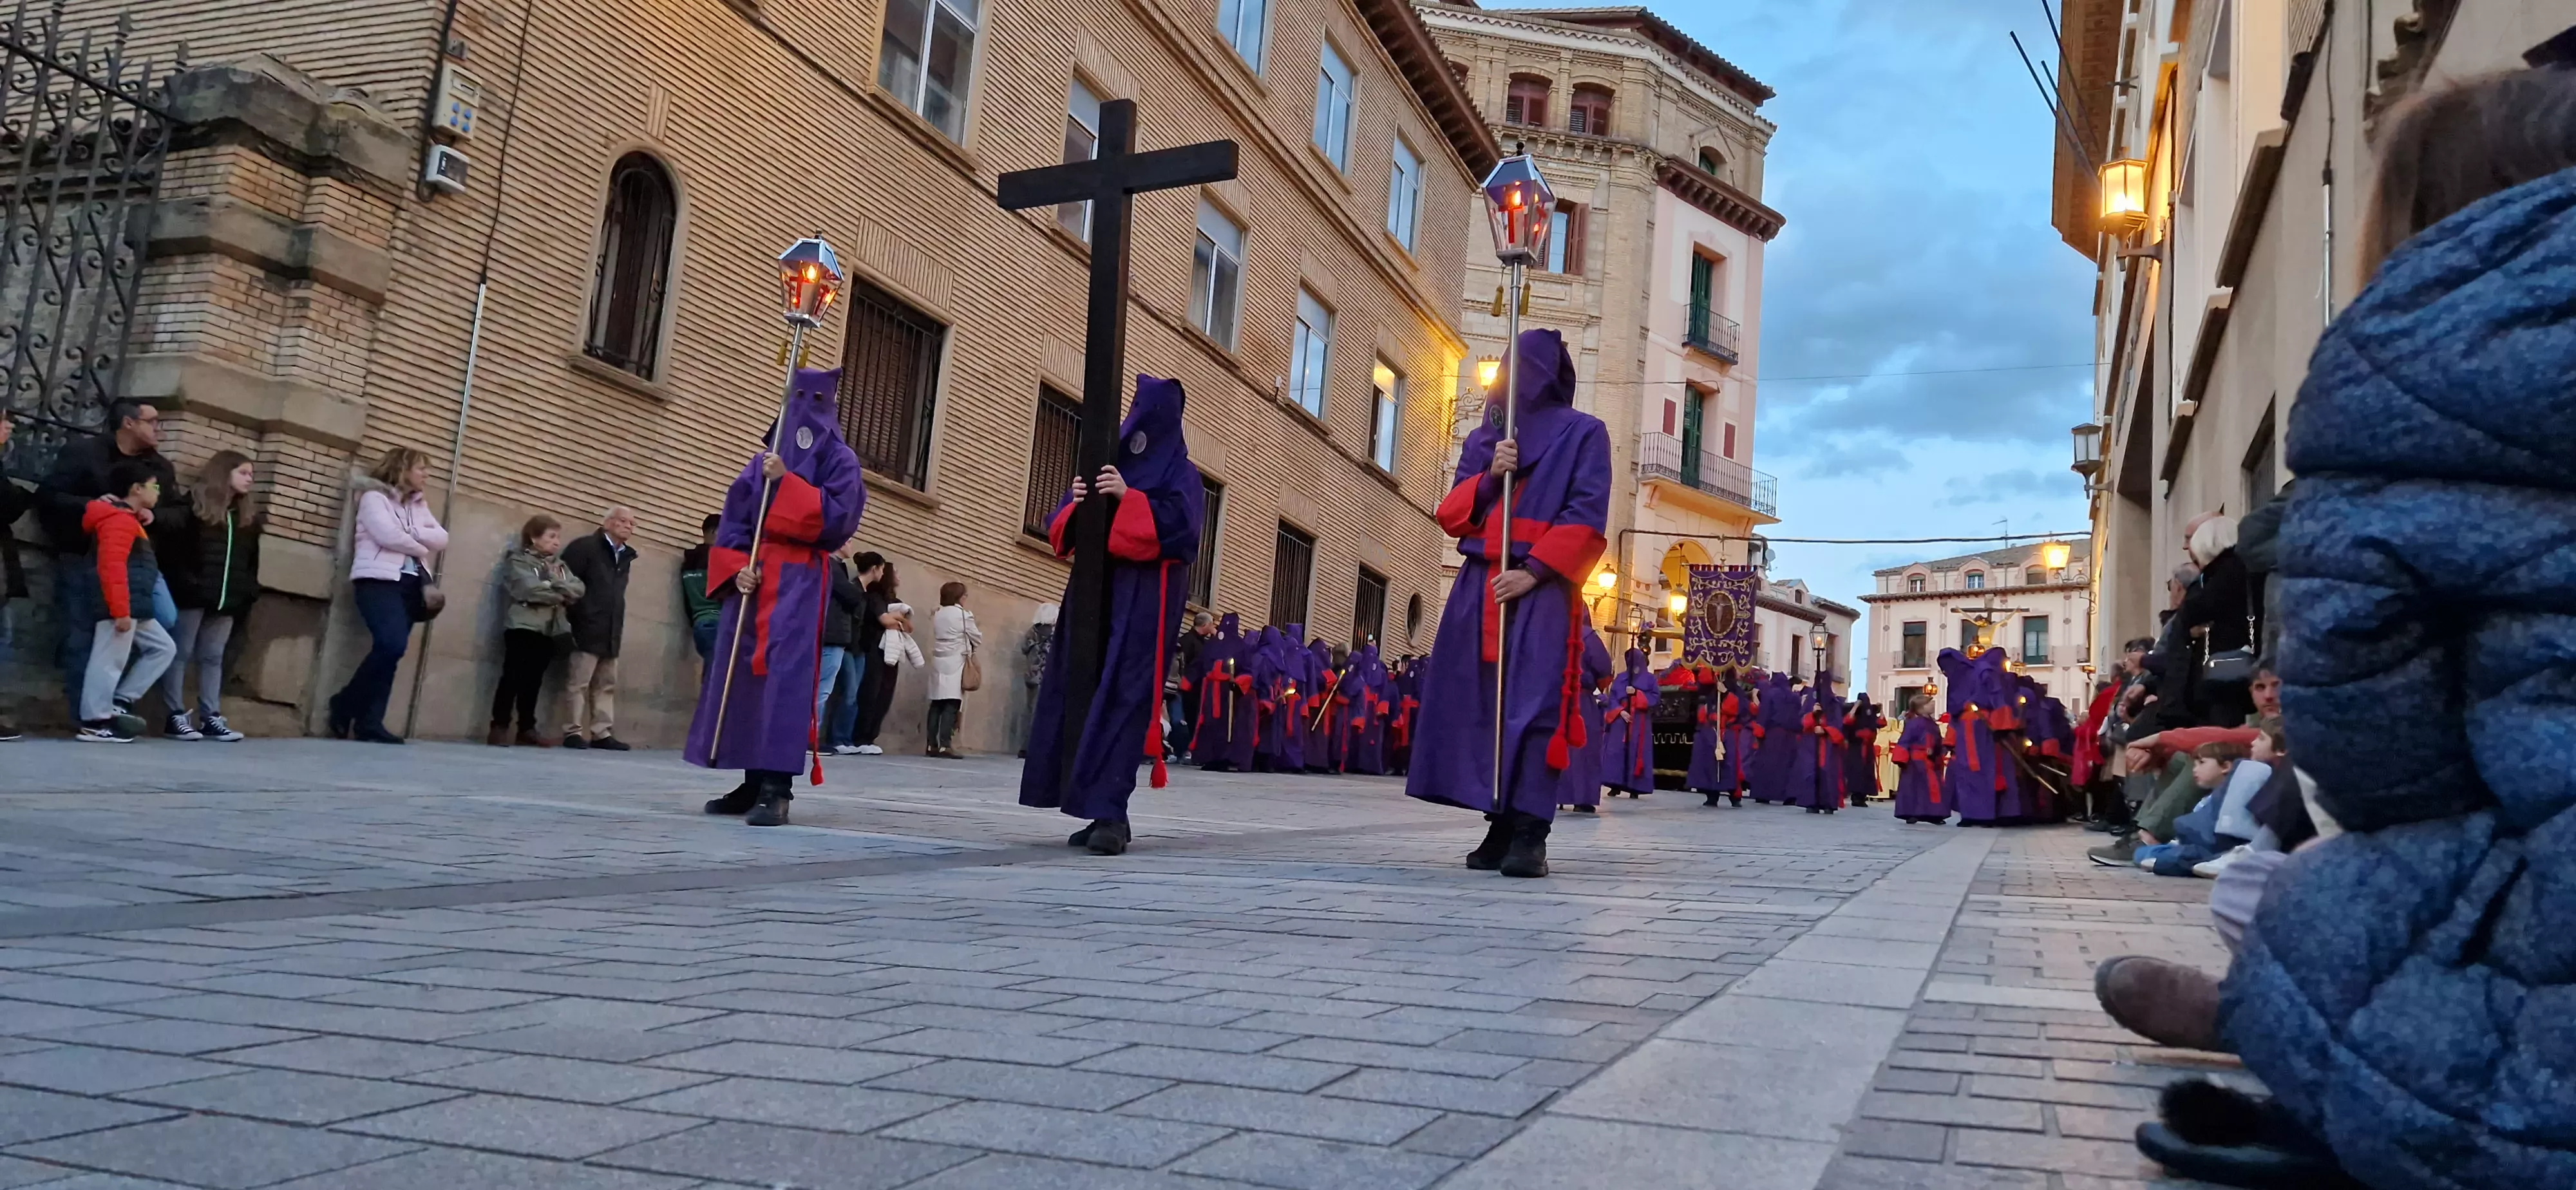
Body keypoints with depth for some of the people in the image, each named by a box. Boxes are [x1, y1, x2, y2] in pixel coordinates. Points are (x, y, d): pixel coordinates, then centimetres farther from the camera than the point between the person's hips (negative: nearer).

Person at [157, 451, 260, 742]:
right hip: (192, 596, -6)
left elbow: (252, 562, 18)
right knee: (181, 653, 0)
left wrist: (248, 594, 7)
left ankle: (211, 718, 8)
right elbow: (171, 549, -9)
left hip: (227, 600, 6)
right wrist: (185, 584, -16)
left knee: (213, 657, 8)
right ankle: (175, 716, 2)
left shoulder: (247, 519, 17)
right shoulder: (194, 505, -3)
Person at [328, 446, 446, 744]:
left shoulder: (420, 505, 23)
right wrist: (421, 546, 4)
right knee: (393, 645, -22)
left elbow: (441, 539, 9)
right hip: (379, 580, -7)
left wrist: (410, 533, -6)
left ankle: (369, 724, -2)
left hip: (410, 584, 7)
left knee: (390, 649, -2)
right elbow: (389, 536, -12)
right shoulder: (374, 497, 3)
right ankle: (344, 708, -4)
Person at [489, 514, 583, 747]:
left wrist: (554, 583, -14)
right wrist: (560, 595, -4)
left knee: (534, 681, 7)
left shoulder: (560, 566, 19)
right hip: (523, 627, -6)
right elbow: (531, 590, -16)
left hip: (550, 630, 6)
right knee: (513, 678, -8)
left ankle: (527, 729, 9)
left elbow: (578, 590, 3)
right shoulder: (519, 561, 0)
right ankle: (499, 728, -6)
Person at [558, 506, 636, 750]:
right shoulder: (585, 547, -5)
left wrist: (619, 628, 13)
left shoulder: (625, 556, 17)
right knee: (578, 683, -3)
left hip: (611, 634, 7)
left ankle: (602, 733, 12)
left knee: (607, 685, 8)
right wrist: (570, 620, -14)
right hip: (587, 630, -7)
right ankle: (573, 732, 1)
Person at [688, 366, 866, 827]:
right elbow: (734, 517, 11)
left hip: (799, 580, -6)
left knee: (785, 670, -17)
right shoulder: (764, 459, 17)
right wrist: (737, 567, -4)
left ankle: (777, 787, -21)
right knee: (740, 670, 3)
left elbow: (838, 517, -11)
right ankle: (753, 781, 11)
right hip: (751, 576, 6)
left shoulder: (840, 460, 4)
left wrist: (786, 482, -14)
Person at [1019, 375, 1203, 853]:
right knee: (1080, 694, 1)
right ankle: (1100, 810, 7)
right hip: (1093, 593, 6)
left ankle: (1111, 813, -15)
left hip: (1144, 602, -6)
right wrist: (1076, 503, -7)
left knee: (1124, 698, -14)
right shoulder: (1107, 465, 18)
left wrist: (1128, 498, -20)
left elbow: (1181, 527, -15)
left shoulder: (1180, 474, 3)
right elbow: (1061, 530, 15)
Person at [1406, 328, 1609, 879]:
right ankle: (1501, 826, 2)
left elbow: (1587, 516, -3)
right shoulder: (1483, 436, 20)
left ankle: (1530, 833, -16)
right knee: (1482, 703, -2)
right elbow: (1452, 513, 13)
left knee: (1535, 705, -13)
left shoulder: (1583, 433, 7)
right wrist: (1489, 476, -6)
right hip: (1481, 587, 5)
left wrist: (1533, 570, -14)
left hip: (1543, 589, -4)